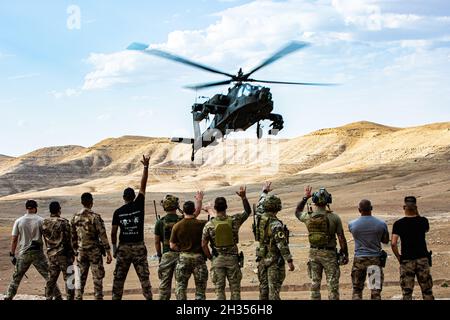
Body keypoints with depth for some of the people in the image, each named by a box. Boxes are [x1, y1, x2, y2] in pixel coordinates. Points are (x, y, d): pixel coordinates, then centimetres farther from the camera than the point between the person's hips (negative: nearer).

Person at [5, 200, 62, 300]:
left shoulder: (18, 221, 2)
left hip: (23, 254, 2)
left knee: (16, 278, 14)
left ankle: (8, 297, 15)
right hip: (37, 253, -2)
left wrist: (12, 254, 8)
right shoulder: (41, 220, -4)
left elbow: (14, 239, 2)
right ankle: (57, 297, -1)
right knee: (49, 276, 2)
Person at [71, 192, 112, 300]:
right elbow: (103, 236, -13)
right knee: (97, 279, 2)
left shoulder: (75, 218, 4)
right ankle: (98, 297, 1)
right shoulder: (95, 217, -12)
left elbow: (73, 238, 9)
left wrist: (76, 252, 18)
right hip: (94, 251, -4)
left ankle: (78, 298, 11)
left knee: (80, 279, 11)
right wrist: (108, 253, -10)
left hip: (81, 252, 4)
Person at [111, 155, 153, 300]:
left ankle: (116, 298, 9)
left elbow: (113, 232, -1)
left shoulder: (118, 212, -1)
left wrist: (114, 248, 11)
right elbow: (143, 186, 0)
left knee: (118, 278, 8)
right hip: (139, 247, -1)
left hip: (123, 247, 1)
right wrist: (146, 167, 3)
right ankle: (148, 297, -3)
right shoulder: (139, 206, -3)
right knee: (144, 277, 0)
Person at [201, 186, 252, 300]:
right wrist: (244, 197, 1)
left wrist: (210, 257, 8)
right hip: (232, 259, 0)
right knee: (235, 289, 7)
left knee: (219, 289, 5)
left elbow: (204, 245, -5)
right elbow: (248, 211, 11)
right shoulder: (234, 220, -5)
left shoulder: (209, 225, -6)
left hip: (217, 260, 0)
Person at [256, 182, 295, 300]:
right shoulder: (276, 224, -21)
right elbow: (282, 244, -22)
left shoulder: (260, 218, 1)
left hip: (262, 258, 7)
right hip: (275, 260, -7)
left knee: (263, 287, 13)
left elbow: (260, 206, 24)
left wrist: (264, 192, 38)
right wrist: (289, 261, -17)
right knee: (274, 289, -5)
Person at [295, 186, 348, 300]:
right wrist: (346, 255, 0)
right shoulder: (334, 217, -13)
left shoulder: (308, 216, -4)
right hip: (329, 253, -3)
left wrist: (305, 197, 21)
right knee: (333, 285, 2)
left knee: (315, 283, 11)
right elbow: (341, 238, -10)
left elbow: (297, 212, 21)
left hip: (314, 253, 3)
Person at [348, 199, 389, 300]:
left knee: (357, 290, 11)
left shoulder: (352, 224, -5)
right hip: (375, 258, 0)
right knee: (375, 291, 4)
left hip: (359, 259, 1)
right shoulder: (381, 224, -6)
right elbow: (386, 241, 8)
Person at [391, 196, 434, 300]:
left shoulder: (398, 224, -7)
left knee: (407, 293, 3)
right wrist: (417, 214, 14)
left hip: (406, 260, -1)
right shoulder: (423, 221, -2)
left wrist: (398, 257, 1)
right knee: (427, 292, 10)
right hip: (423, 260, 1)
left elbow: (393, 243, -14)